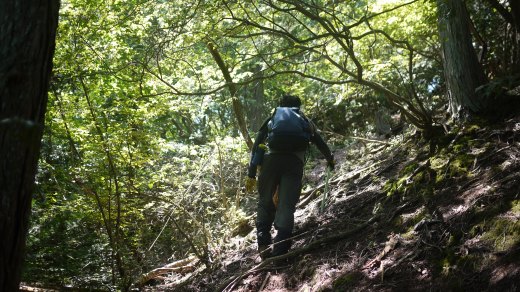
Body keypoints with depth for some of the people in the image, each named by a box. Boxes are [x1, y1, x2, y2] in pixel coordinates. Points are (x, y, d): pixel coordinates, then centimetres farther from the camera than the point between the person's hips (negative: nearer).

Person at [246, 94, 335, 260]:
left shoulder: (271, 120, 29)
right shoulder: (305, 121, 31)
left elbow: (256, 147, 18)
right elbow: (320, 143, 41)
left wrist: (251, 174, 15)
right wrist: (330, 159, 61)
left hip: (271, 159, 0)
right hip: (294, 162, 0)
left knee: (265, 203, 13)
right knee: (286, 206, -4)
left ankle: (263, 244, -2)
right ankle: (280, 250, -18)